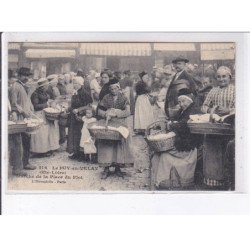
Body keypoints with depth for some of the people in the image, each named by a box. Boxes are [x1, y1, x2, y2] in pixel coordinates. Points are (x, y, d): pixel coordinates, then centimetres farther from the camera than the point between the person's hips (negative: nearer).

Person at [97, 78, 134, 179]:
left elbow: (128, 112, -8)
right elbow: (99, 111, 6)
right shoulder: (106, 98, 7)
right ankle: (106, 168, -1)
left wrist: (116, 113, -17)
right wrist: (106, 114, -14)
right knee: (106, 144, -6)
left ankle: (118, 167, 9)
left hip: (120, 125, 0)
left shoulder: (123, 98, 4)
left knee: (121, 144, -2)